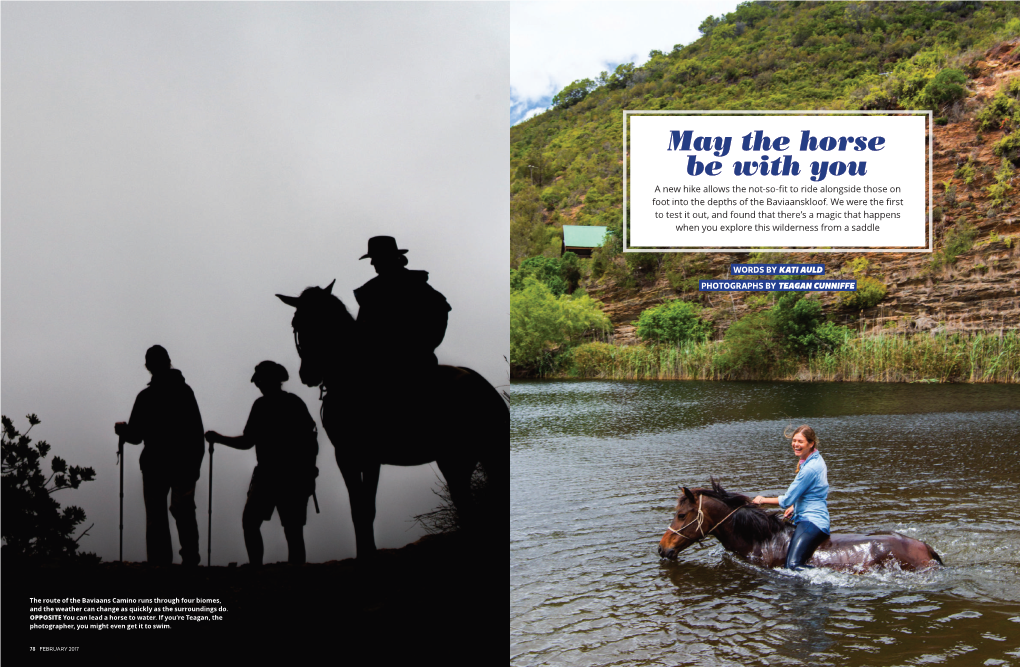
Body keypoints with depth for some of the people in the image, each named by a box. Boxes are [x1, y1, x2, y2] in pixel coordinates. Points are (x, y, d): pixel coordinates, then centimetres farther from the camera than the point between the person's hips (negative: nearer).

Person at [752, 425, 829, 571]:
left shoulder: (810, 468, -19)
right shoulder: (816, 459, 12)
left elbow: (787, 500, -13)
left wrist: (762, 500, 1)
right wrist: (794, 506, 19)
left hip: (811, 521, -11)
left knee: (793, 566, -25)